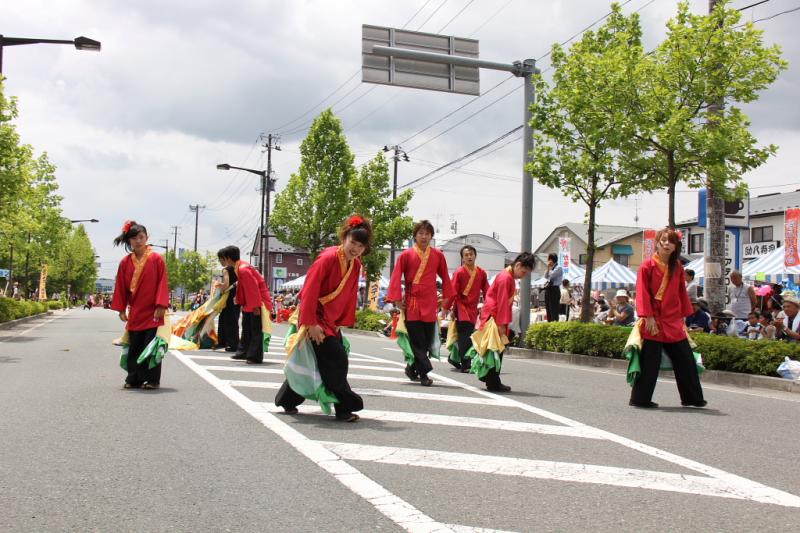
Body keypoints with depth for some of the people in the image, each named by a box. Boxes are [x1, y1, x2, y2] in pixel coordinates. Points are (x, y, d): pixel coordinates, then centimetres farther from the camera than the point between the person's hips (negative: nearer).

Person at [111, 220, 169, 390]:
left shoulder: (157, 259, -5)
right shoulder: (125, 262, 4)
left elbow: (162, 284, -7)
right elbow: (120, 287, 8)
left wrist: (160, 306, -14)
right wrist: (121, 309, 4)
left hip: (152, 312, -3)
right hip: (134, 312, 3)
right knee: (134, 347, 8)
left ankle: (151, 379, 5)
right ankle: (133, 379, 15)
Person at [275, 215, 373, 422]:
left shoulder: (356, 265, 3)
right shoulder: (327, 258, -20)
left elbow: (350, 297, 9)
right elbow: (309, 292, -22)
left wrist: (341, 323, 6)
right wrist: (311, 324, -22)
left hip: (331, 320, 8)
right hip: (314, 317, -8)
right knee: (336, 359, -13)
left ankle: (287, 400, 28)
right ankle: (345, 407, -2)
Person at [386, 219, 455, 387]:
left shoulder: (438, 255, 5)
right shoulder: (406, 255, -2)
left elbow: (445, 277, 15)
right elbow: (396, 277, -1)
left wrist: (446, 297, 11)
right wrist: (397, 299, -7)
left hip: (430, 304, 3)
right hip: (411, 303, -3)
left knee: (427, 340, 6)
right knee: (417, 340, -5)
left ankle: (413, 367, 25)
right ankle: (424, 373, 0)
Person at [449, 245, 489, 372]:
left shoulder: (481, 273, 6)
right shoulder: (459, 272, -8)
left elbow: (486, 291, 12)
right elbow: (453, 293, -7)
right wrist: (454, 309, -8)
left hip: (473, 309, 5)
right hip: (462, 308, -5)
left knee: (466, 337, 9)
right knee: (465, 337, -8)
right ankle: (465, 365, -6)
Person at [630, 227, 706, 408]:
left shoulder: (678, 268, 9)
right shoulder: (648, 266, -6)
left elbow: (682, 293, 15)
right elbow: (642, 293, -9)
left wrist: (683, 317, 11)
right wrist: (648, 317, -15)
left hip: (673, 322, 5)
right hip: (654, 322, -5)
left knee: (685, 359, 8)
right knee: (650, 362, -3)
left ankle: (692, 398, 19)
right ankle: (640, 399, 7)